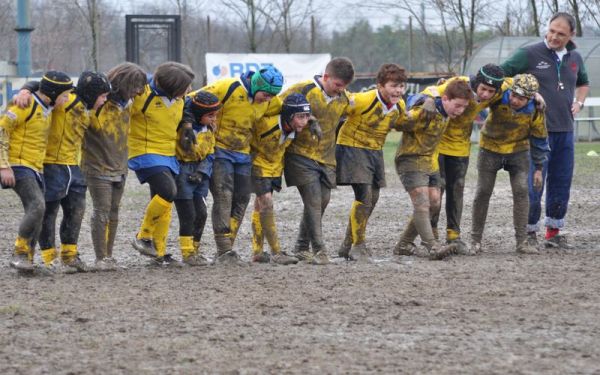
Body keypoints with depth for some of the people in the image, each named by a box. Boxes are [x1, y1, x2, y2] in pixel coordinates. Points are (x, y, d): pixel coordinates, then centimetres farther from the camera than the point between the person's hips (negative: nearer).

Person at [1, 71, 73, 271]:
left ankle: (26, 260, 14)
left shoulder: (47, 108, 11)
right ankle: (19, 254, -16)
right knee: (37, 206, -23)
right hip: (19, 166, -9)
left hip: (36, 168, 9)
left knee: (36, 215, 6)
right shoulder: (26, 106, -16)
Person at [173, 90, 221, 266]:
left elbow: (210, 154, 10)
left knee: (201, 213, 7)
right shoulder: (183, 126, -15)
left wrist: (203, 172, -4)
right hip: (182, 171, -7)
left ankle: (195, 250, 19)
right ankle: (187, 253, 0)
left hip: (199, 174, 7)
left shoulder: (210, 128, 6)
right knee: (188, 214, -8)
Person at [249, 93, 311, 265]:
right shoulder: (267, 122, -35)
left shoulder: (293, 128, -14)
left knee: (260, 205, 14)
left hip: (275, 165, 7)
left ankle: (257, 252, 20)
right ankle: (276, 252, -15)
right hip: (258, 162, -7)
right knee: (266, 203, -14)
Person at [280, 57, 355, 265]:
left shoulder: (344, 100, 6)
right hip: (301, 156, -6)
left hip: (326, 159, 6)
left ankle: (301, 247, 19)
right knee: (313, 201, -14)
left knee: (323, 200, 4)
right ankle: (319, 250, -11)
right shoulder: (303, 90, -12)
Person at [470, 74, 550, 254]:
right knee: (483, 192, 0)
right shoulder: (497, 98, -27)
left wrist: (538, 168, 1)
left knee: (521, 191, -9)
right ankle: (475, 240, 12)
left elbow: (539, 139, -5)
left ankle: (522, 241, -4)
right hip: (490, 149, -1)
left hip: (518, 151, 1)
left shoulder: (535, 111, -20)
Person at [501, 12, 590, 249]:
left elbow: (583, 83, 30)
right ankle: (529, 233, 7)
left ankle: (554, 233, 20)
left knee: (561, 183, 10)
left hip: (565, 131, 5)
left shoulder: (574, 58, 11)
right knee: (534, 184, -4)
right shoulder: (530, 54, -7)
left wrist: (578, 103, 14)